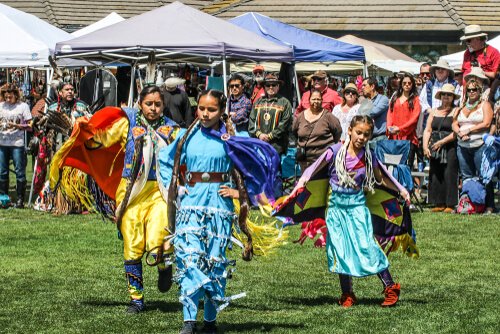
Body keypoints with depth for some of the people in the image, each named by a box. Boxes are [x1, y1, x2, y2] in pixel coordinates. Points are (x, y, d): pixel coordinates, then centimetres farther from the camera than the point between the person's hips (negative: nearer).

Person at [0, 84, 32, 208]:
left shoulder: (23, 106, -1)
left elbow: (29, 127, -3)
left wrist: (15, 125, -15)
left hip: (17, 144, -4)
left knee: (20, 171, -3)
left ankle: (20, 199, 2)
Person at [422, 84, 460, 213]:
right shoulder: (434, 112, 17)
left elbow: (456, 132, -9)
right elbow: (427, 130, 13)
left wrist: (442, 142, -13)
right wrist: (425, 146, 1)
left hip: (450, 147, -5)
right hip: (435, 148, 5)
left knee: (450, 175, -8)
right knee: (435, 175, 2)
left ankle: (450, 204, -5)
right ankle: (439, 203, 8)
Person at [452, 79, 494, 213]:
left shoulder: (485, 105, 3)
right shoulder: (462, 107, 18)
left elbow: (486, 124, -8)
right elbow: (454, 124, 13)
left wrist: (468, 130, -11)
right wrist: (460, 133, -8)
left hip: (480, 145, -5)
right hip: (463, 146, 5)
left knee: (483, 177, -7)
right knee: (466, 177, 6)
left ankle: (489, 206, -5)